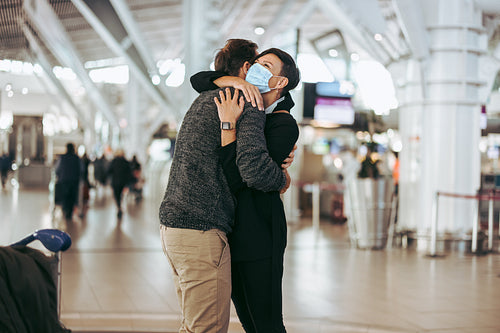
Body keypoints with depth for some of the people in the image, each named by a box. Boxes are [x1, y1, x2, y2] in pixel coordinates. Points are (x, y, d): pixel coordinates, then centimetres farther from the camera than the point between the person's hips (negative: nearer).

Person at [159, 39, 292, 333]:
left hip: (172, 223, 10)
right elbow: (254, 169, -24)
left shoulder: (205, 100, 20)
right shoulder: (247, 106, -10)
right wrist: (283, 179, -2)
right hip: (201, 231, -10)